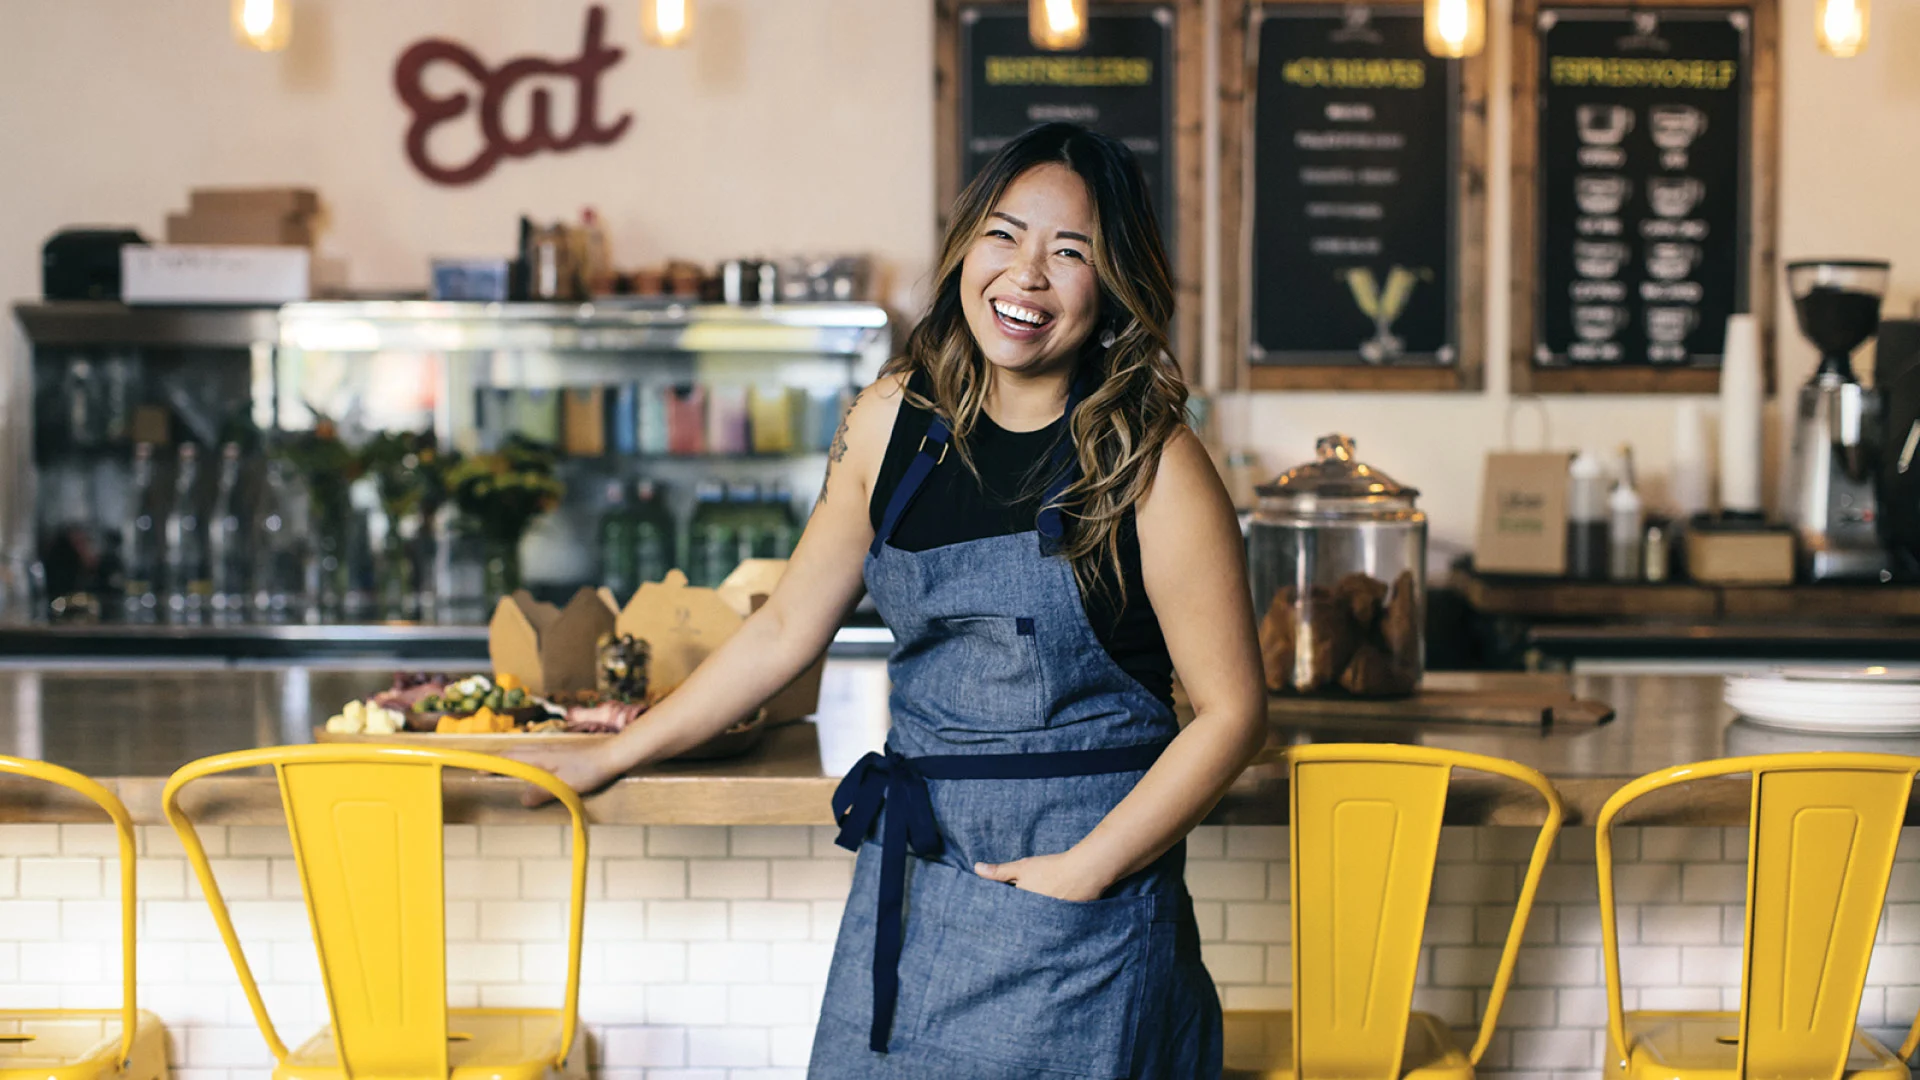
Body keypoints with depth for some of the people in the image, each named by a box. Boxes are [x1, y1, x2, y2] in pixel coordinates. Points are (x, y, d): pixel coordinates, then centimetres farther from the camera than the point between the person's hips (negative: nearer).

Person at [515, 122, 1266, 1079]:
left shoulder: (1151, 464, -12)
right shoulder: (896, 419, 2)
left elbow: (1231, 712, -10)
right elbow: (786, 629, 11)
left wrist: (1083, 872, -15)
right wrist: (614, 758, 13)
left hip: (1083, 912, -4)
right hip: (909, 879, 4)